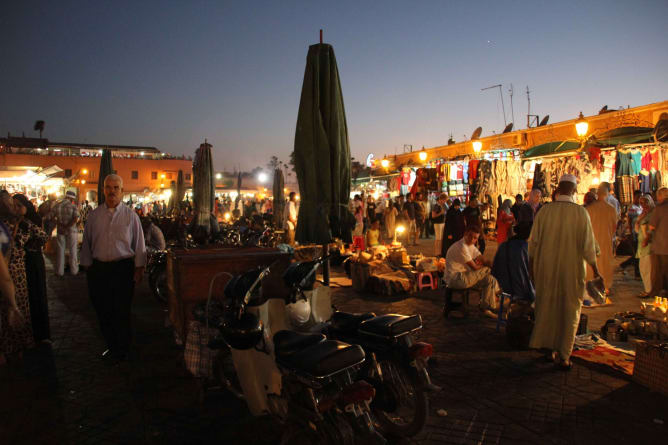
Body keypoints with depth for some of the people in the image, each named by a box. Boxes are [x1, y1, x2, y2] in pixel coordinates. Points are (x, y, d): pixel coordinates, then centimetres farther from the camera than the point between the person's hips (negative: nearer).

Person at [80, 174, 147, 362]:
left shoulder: (130, 215, 1)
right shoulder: (94, 215, 7)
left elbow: (139, 244, 3)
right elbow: (87, 243, 12)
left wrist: (139, 268, -1)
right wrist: (88, 267, 9)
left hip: (123, 268, -3)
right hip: (99, 268, 3)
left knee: (122, 310, 3)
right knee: (103, 310, 9)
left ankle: (122, 350, 19)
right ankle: (112, 346, 27)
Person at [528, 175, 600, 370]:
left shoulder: (544, 210, -7)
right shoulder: (581, 212, -12)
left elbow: (533, 240, -2)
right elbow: (588, 244, -9)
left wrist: (531, 264, 11)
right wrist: (595, 268, 4)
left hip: (546, 268, 2)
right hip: (572, 269, -2)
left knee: (547, 307, 17)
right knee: (569, 311, 10)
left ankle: (549, 347, 28)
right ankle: (563, 356, 13)